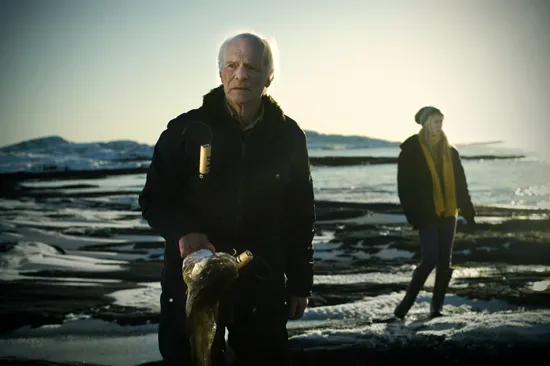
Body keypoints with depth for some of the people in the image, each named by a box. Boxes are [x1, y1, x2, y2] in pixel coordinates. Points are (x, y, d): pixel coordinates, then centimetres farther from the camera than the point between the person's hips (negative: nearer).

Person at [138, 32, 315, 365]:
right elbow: (154, 200, -1)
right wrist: (182, 232, -22)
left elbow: (301, 214, 7)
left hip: (262, 283, 1)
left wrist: (300, 282, 6)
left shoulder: (288, 137, 0)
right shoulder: (186, 129, -6)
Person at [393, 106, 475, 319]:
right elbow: (405, 186, -7)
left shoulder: (449, 151, 13)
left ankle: (437, 307, 14)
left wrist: (467, 210, 9)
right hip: (427, 214, -6)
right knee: (430, 259, -13)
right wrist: (413, 214, -13)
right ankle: (406, 304, 0)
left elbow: (460, 183, 15)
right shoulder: (411, 150, -3)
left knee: (445, 261, 5)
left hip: (448, 213, 6)